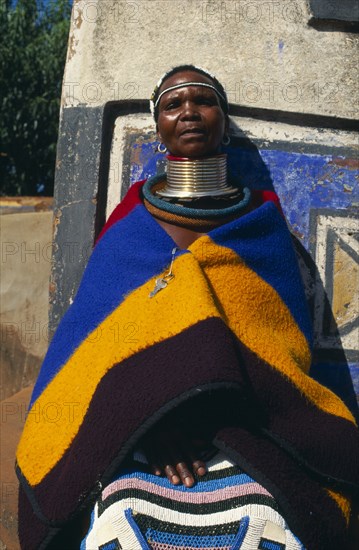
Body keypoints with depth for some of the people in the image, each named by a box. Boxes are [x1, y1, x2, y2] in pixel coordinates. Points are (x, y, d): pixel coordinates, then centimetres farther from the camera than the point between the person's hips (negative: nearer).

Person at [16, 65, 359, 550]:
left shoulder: (261, 217, 12)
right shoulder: (132, 219, 11)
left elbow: (288, 333, 6)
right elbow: (92, 334, 2)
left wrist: (221, 413, -13)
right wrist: (152, 415, -17)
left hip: (242, 422, 0)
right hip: (130, 414, 0)